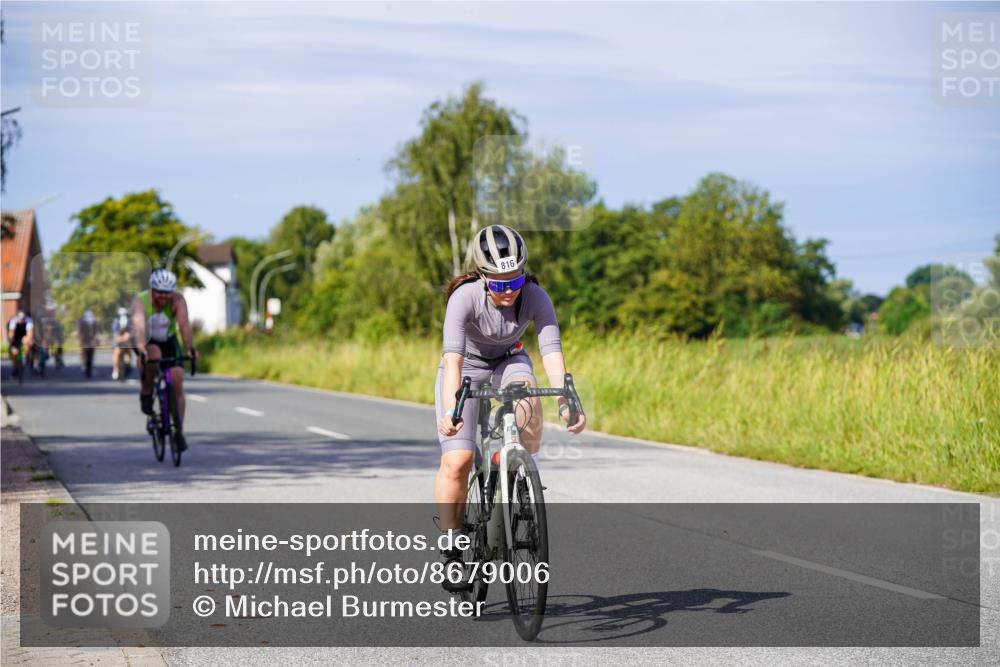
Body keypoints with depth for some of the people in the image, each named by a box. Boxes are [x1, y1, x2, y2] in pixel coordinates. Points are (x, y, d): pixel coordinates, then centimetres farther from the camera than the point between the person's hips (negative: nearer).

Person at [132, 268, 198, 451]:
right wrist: (142, 352, -60)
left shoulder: (178, 300, -24)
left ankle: (178, 431, -2)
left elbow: (184, 324, -38)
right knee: (153, 357, -36)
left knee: (177, 379, -14)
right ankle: (145, 394, -10)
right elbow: (138, 326, -44)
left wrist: (190, 348, -54)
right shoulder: (140, 302, -28)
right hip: (147, 341, -2)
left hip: (168, 341, 2)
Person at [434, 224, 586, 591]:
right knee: (457, 460, -18)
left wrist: (566, 402, -49)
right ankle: (451, 550, -3)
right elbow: (453, 358, -41)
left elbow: (551, 351, -34)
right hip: (467, 368, -2)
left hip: (509, 362, 2)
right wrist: (450, 412, -56)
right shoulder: (464, 297, -31)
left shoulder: (535, 297, -25)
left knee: (527, 399, -35)